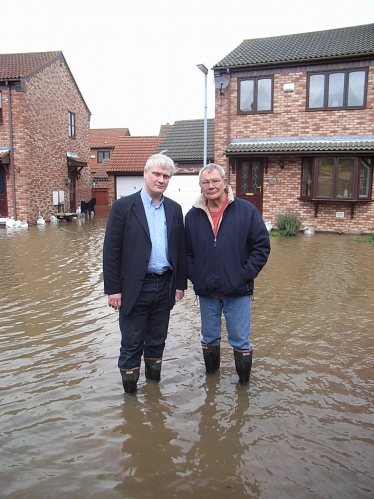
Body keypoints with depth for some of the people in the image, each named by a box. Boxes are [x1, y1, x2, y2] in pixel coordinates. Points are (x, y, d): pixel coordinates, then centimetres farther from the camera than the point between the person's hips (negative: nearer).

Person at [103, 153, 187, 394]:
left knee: (157, 341, 17)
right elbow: (111, 250, -8)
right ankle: (129, 391, 24)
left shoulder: (174, 209, 7)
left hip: (164, 286, 4)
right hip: (134, 287, -4)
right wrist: (113, 288, -11)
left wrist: (180, 283, 8)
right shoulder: (123, 206, -6)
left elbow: (180, 248, 10)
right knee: (132, 345, 8)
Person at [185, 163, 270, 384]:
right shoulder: (193, 216, 3)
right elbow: (186, 251, 9)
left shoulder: (246, 210, -6)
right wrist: (194, 275, -3)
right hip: (206, 292, 3)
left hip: (237, 291, -3)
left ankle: (244, 383, 26)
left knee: (241, 341, 7)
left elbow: (262, 245, -5)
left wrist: (246, 274, -11)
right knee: (209, 339, 18)